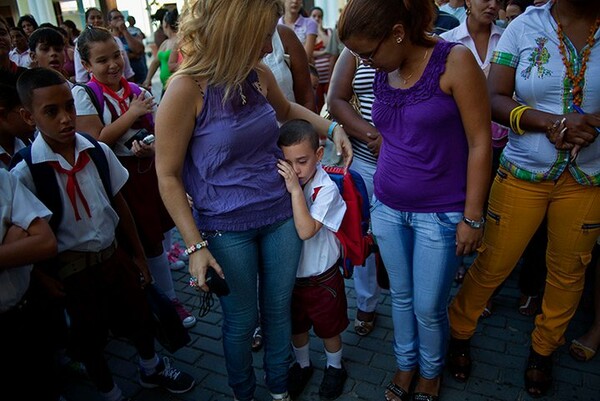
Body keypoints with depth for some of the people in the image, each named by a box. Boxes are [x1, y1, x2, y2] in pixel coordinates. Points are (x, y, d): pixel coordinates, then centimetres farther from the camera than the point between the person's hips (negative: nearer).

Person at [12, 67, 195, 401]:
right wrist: (44, 277, -12)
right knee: (90, 335, 17)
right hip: (72, 269, -3)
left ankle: (152, 369, 53)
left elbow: (119, 203, -1)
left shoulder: (98, 151, -10)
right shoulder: (25, 172, -19)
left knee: (139, 316, 21)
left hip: (114, 254, 3)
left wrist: (138, 254, 4)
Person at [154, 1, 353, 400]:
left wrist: (332, 127, 5)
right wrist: (195, 246, -14)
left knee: (279, 311, 19)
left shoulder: (259, 74, -2)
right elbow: (168, 176, -12)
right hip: (226, 230, -4)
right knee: (241, 321, 15)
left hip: (281, 216, 5)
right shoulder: (187, 88, -18)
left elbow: (287, 110, 21)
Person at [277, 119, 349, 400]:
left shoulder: (326, 189, -24)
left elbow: (306, 230, -34)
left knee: (329, 328, 19)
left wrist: (295, 190, -36)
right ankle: (302, 364, 52)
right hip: (289, 275, 4)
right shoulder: (280, 183, -9)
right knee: (296, 326, 25)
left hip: (321, 279, -4)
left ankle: (335, 367, 47)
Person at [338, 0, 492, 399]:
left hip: (440, 212, -4)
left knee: (429, 307, 7)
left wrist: (472, 217, -12)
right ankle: (406, 364, 41)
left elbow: (480, 143, -12)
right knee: (401, 296, 17)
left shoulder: (455, 61, -13)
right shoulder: (381, 73, 2)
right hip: (388, 208, 5)